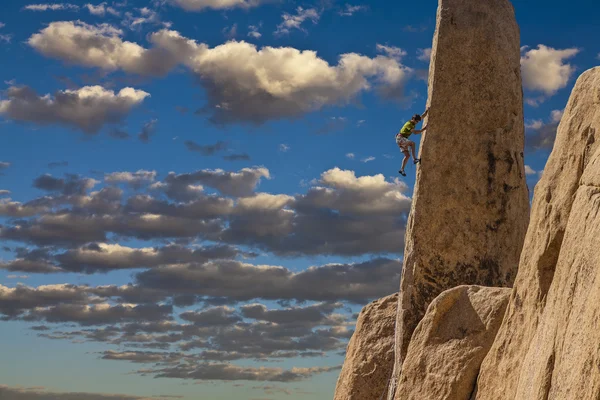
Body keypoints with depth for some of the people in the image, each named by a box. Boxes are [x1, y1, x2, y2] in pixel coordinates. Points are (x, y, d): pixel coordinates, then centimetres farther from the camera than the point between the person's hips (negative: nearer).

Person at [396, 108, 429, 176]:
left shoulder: (414, 122, 8)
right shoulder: (409, 124, -19)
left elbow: (423, 116, 14)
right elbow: (415, 132, -31)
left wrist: (427, 111, 3)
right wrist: (423, 129, -29)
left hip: (403, 140, 9)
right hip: (400, 138, -9)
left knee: (407, 155, 1)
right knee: (412, 143, -31)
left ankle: (402, 169, 1)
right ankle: (415, 159, -32)